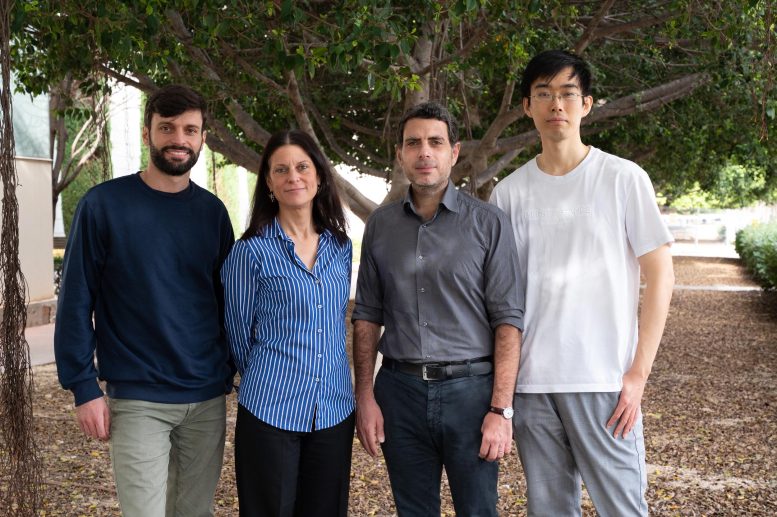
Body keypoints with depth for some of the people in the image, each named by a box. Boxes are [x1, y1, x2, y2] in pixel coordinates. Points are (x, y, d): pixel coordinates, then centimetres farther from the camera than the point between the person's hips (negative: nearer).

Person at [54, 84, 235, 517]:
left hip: (208, 398, 4)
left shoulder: (212, 211, 6)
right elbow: (77, 302, -5)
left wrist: (235, 369, 8)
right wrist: (84, 387, -9)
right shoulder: (104, 205, -5)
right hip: (137, 399, -4)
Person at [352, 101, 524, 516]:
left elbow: (508, 319, -6)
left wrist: (500, 409, -11)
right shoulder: (381, 224, 7)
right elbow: (367, 315, 9)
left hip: (469, 388, -2)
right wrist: (365, 397, 3)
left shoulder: (488, 223, -3)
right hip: (399, 389, 3)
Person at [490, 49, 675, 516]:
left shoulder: (623, 178, -2)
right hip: (531, 381, 3)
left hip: (604, 381, -3)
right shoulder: (510, 191, 6)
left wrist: (638, 373, -8)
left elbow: (660, 275, -2)